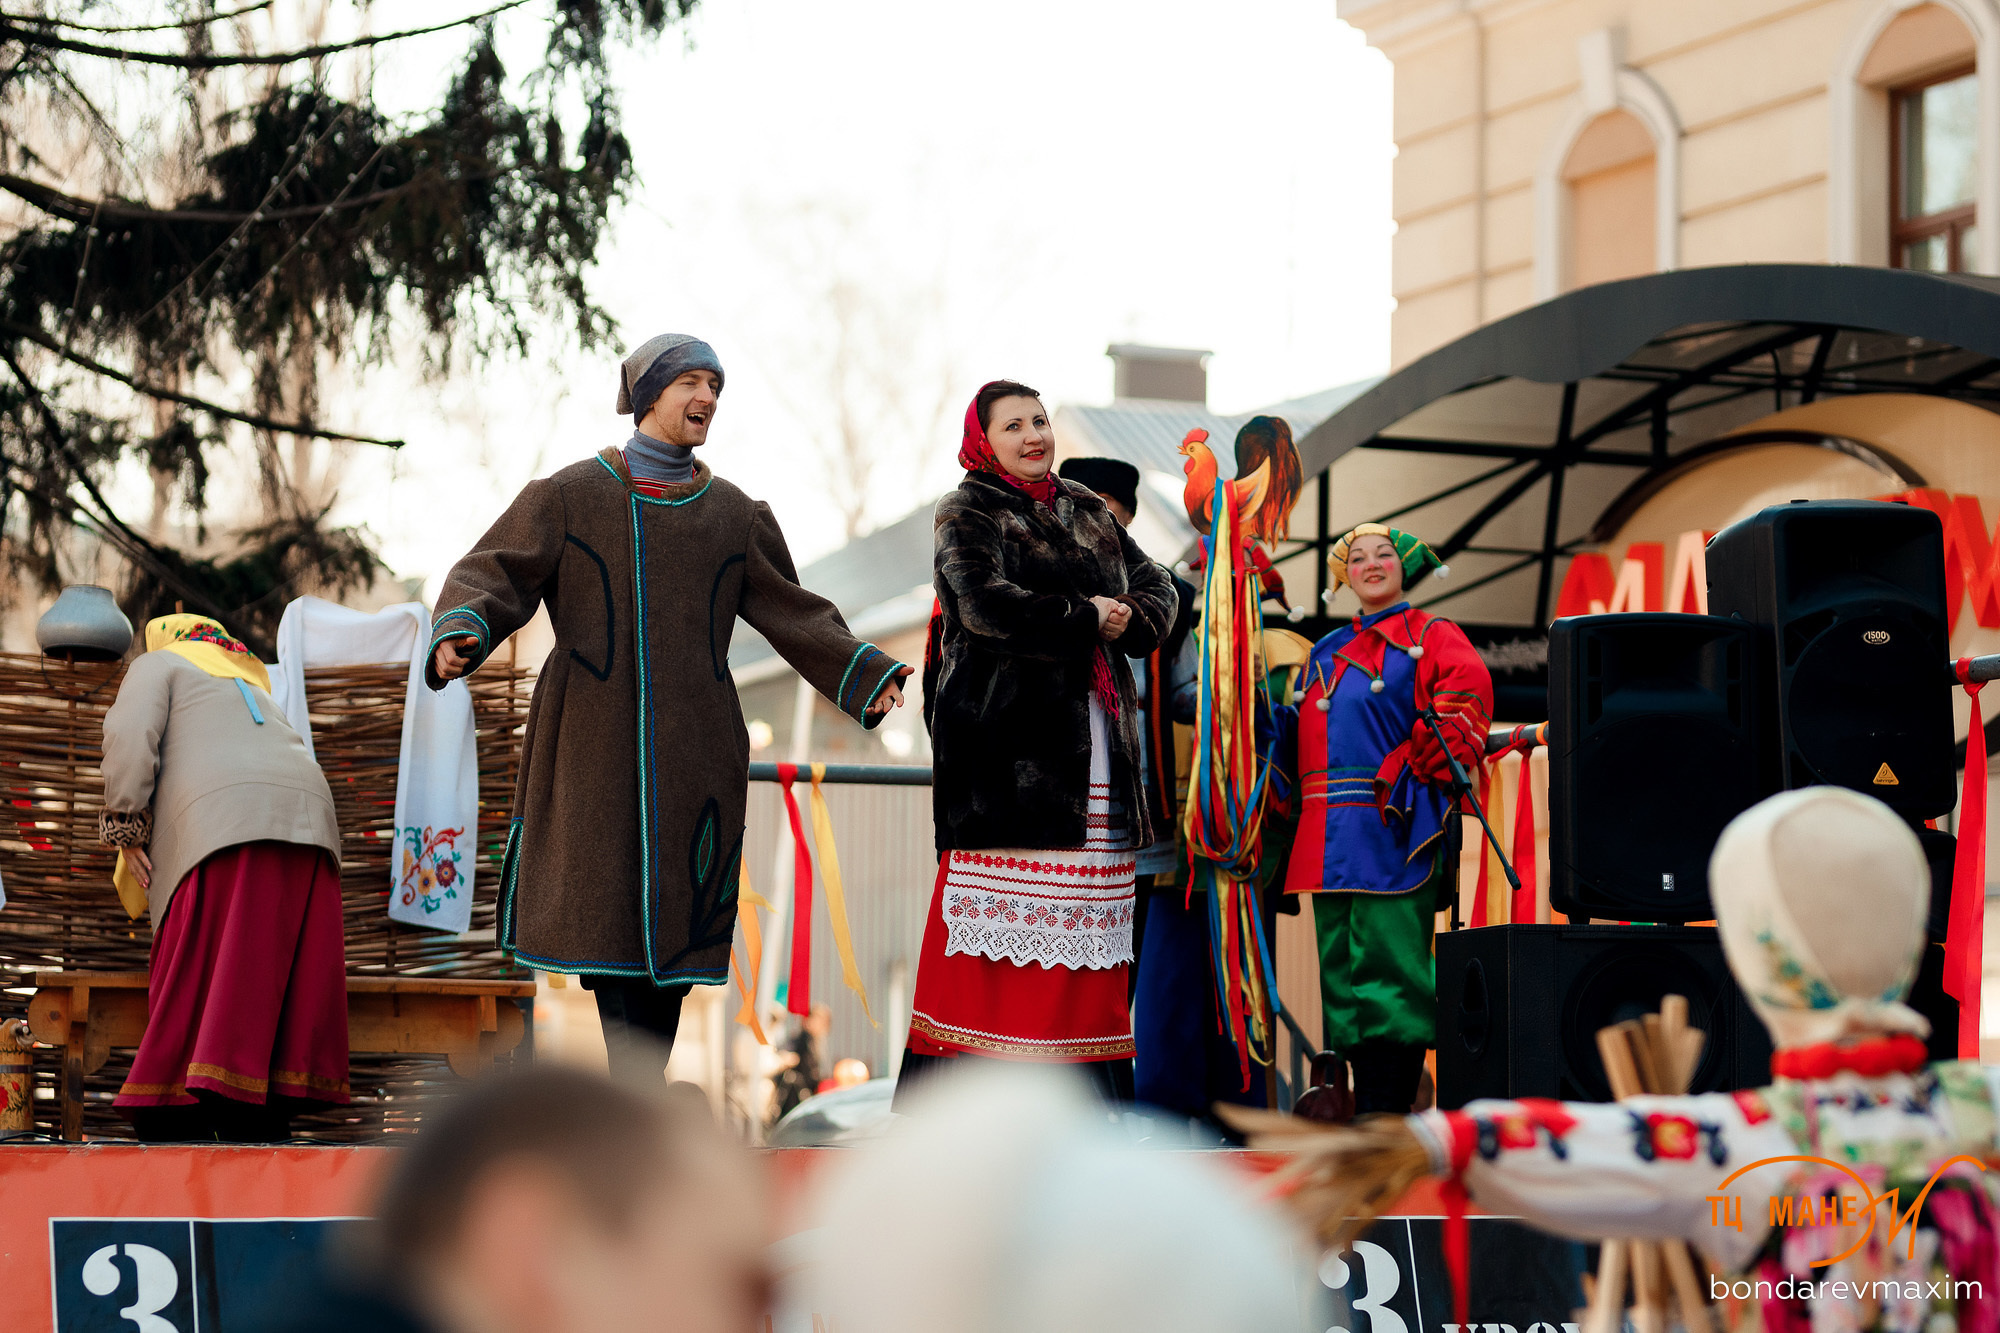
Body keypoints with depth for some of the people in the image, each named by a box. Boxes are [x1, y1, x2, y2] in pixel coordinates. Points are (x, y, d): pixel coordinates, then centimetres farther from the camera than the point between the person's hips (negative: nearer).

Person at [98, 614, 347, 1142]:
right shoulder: (252, 688, 39)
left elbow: (131, 736, 1)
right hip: (308, 823, 6)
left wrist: (125, 828, 0)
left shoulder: (157, 666, 18)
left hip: (224, 827, -6)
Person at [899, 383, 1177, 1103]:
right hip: (1008, 737, -6)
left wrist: (1129, 617, -5)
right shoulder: (968, 515, 1)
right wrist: (1090, 618, -8)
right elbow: (987, 604, -16)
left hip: (1098, 737, 6)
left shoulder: (1088, 511, 20)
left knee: (1088, 917, 2)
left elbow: (1156, 590, 18)